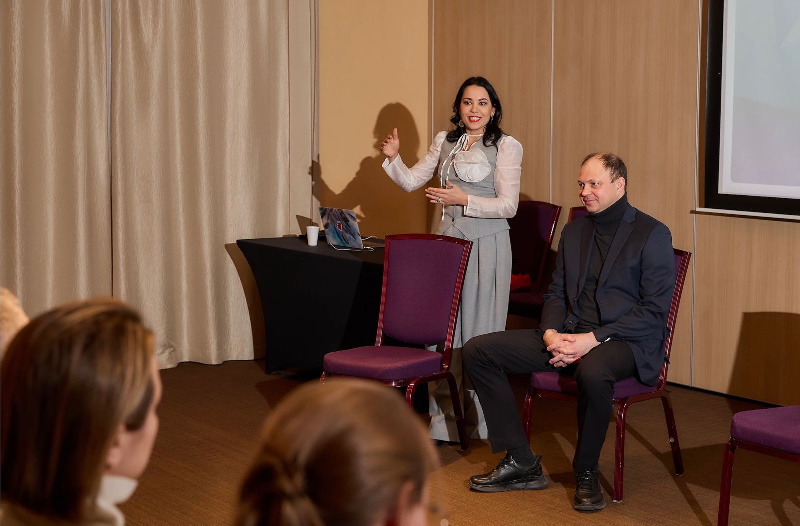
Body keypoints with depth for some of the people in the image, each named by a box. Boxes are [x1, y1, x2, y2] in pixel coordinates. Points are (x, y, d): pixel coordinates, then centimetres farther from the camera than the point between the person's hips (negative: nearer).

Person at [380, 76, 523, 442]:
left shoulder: (507, 147, -3)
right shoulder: (445, 142, 12)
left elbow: (508, 206, -9)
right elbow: (410, 181, 11)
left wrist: (464, 199, -18)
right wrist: (393, 158, -6)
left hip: (486, 245, -4)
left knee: (479, 329, -1)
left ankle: (479, 420, 9)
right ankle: (445, 417, 14)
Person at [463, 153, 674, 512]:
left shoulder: (652, 234, -5)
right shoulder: (574, 231, 15)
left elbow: (655, 310, -13)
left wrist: (593, 339, -21)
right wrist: (551, 333, -5)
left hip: (627, 342, -7)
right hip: (569, 336, 7)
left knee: (592, 371, -43)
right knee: (477, 350, -6)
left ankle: (586, 473, -16)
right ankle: (521, 462, -3)